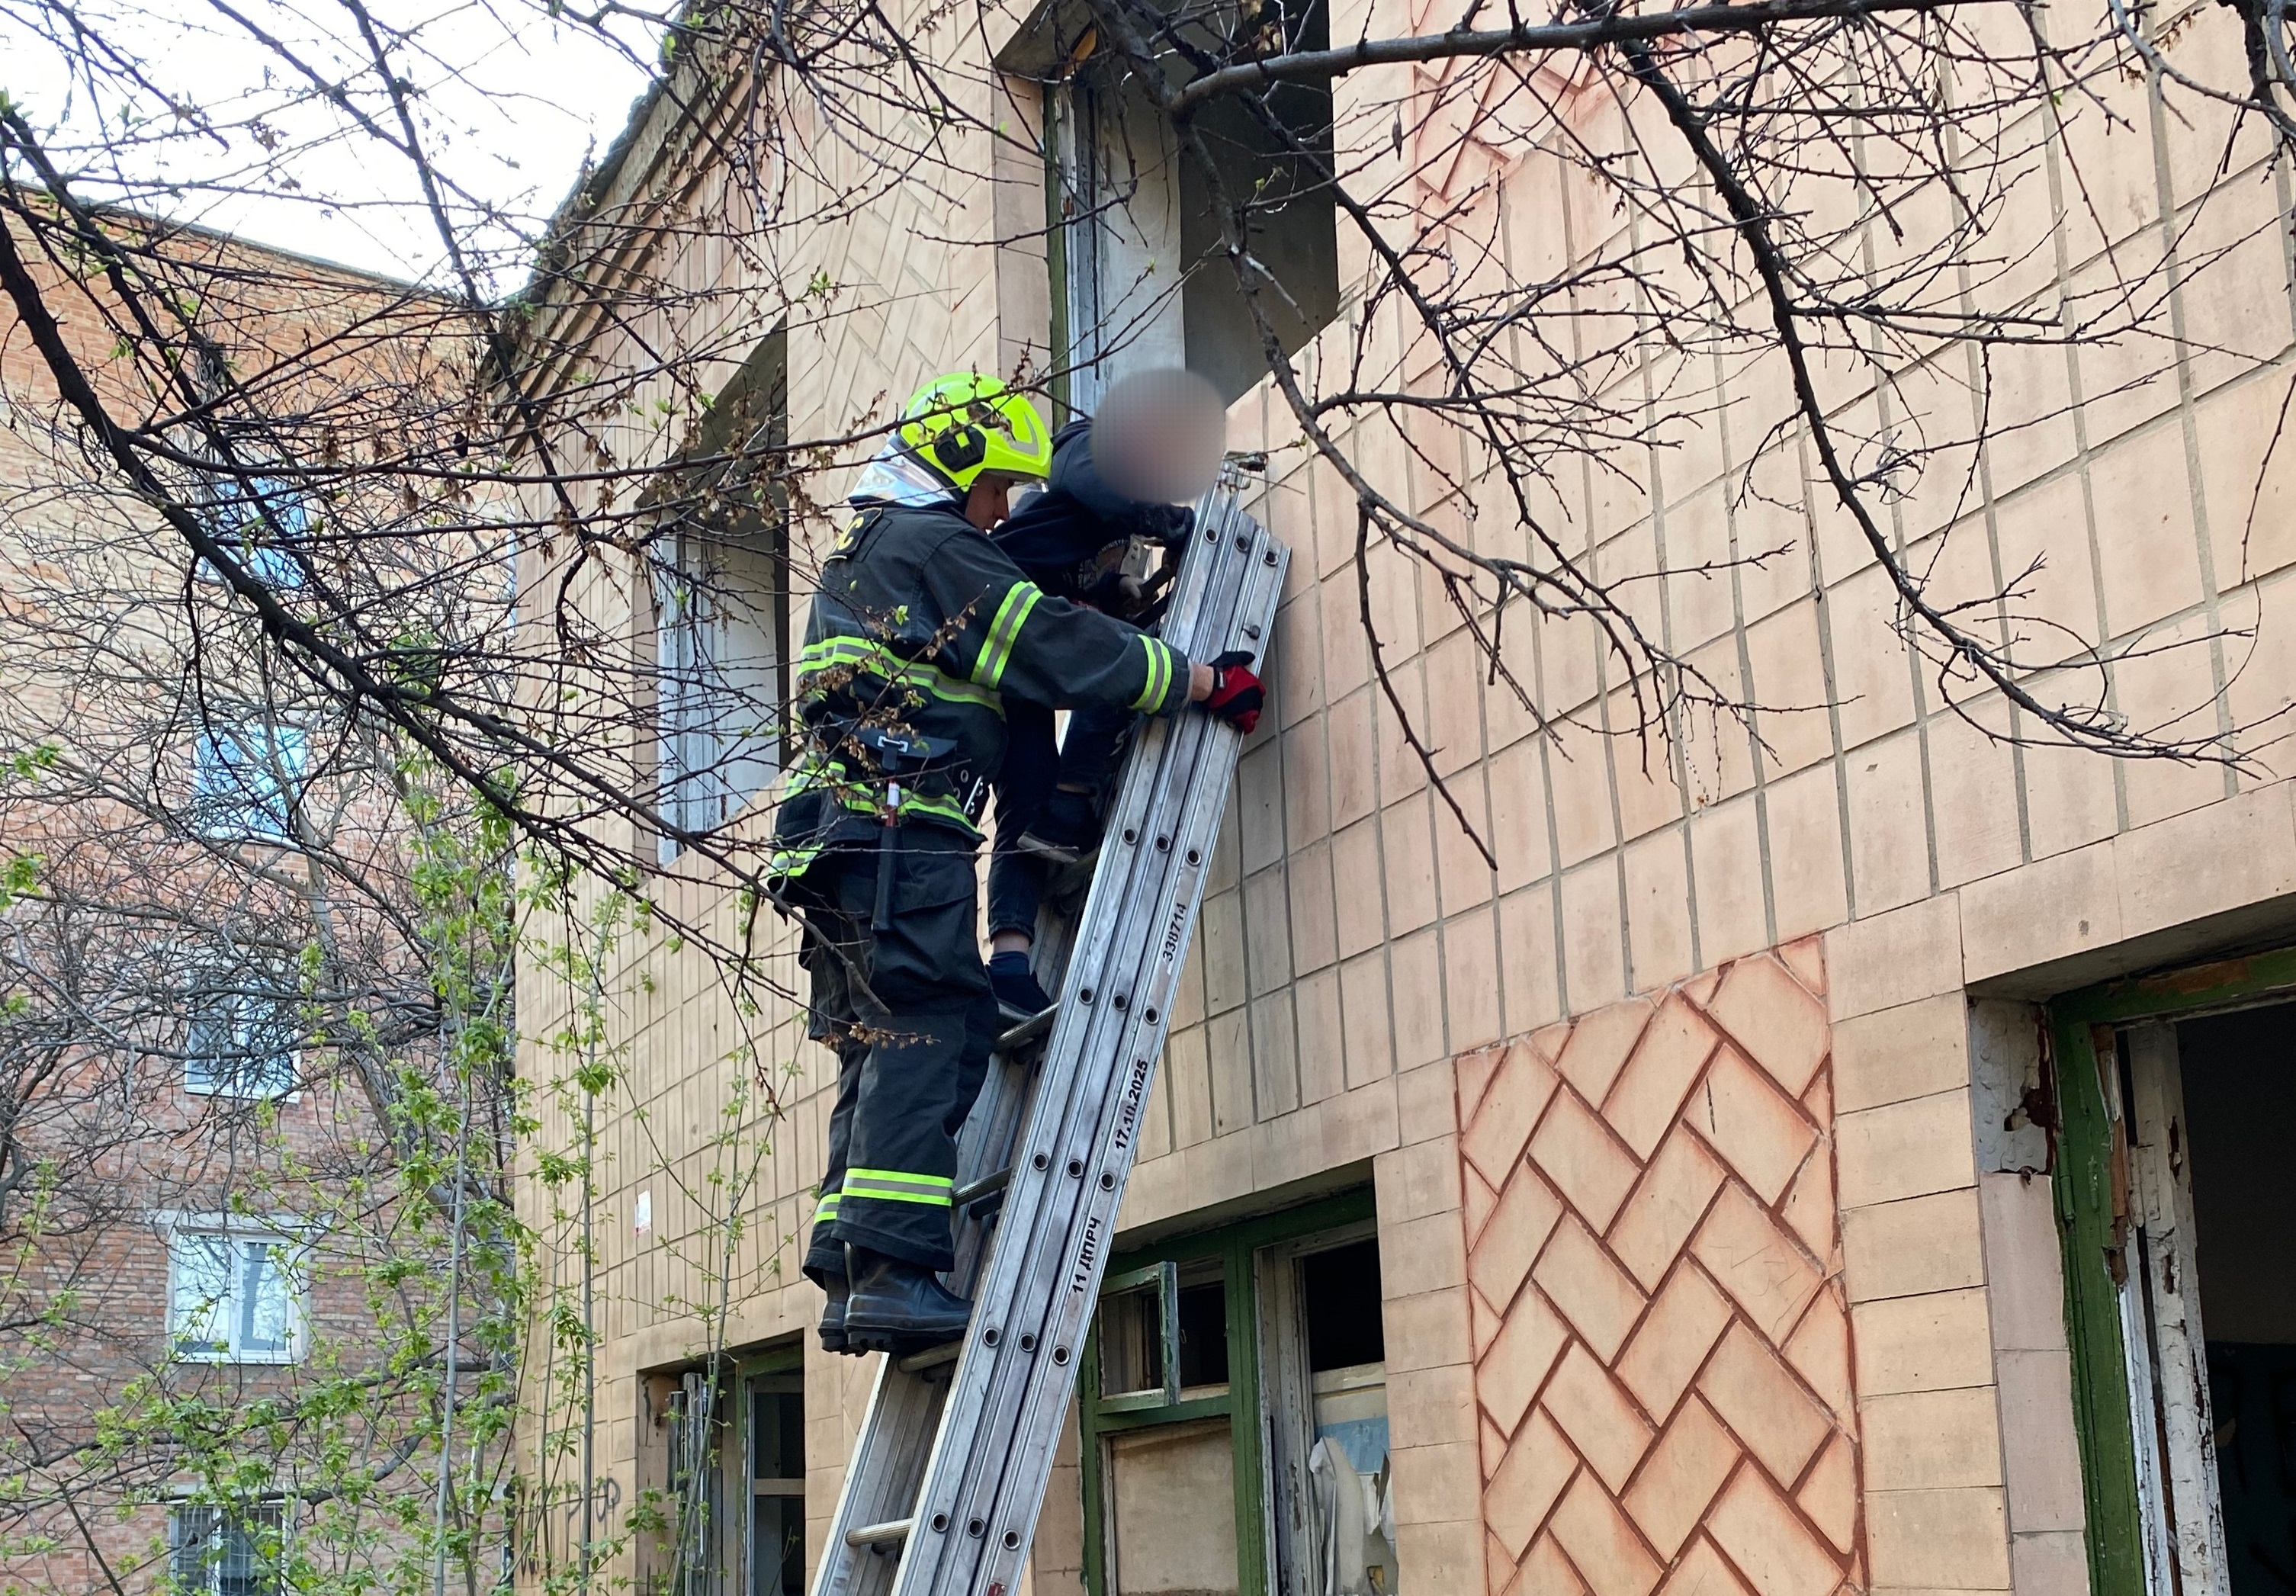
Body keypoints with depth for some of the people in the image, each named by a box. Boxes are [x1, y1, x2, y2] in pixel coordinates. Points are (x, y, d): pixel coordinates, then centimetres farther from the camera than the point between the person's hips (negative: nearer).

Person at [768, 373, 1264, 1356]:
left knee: (881, 1052, 7)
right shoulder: (933, 546, -2)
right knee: (930, 1035, -16)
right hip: (901, 834, -10)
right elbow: (1061, 651, -9)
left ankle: (849, 1275, 3)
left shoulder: (860, 556, 29)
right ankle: (892, 1269, -24)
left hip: (835, 835, 10)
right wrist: (1206, 681, -2)